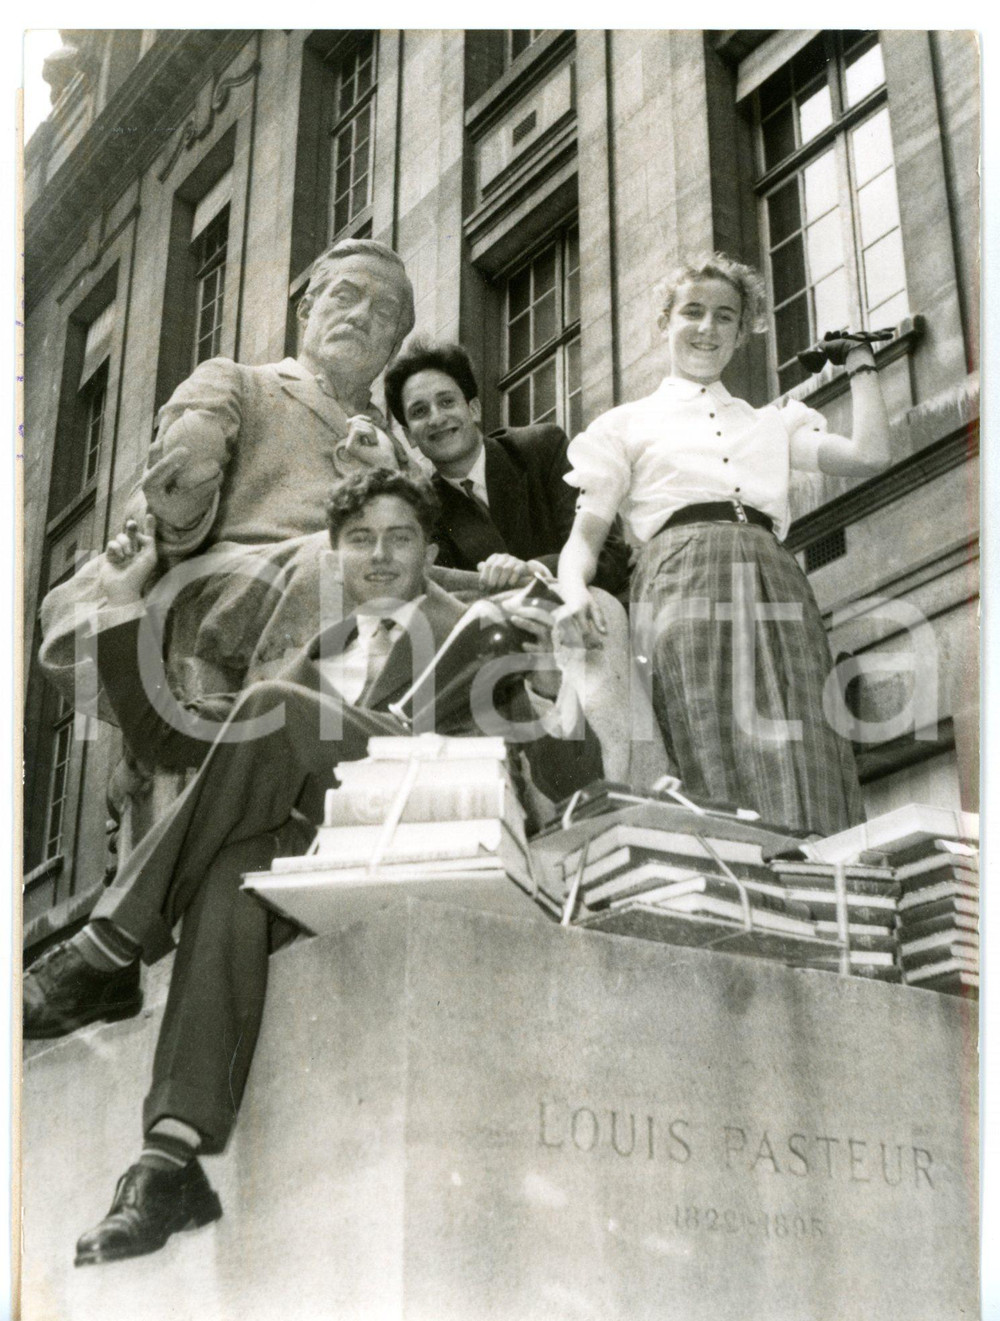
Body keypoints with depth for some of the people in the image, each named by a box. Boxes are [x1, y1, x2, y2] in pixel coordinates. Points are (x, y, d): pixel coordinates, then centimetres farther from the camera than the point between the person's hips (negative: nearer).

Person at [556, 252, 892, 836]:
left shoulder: (772, 422, 31)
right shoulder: (627, 424, 23)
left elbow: (869, 455, 15)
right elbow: (586, 531, 12)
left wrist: (860, 362, 31)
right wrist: (575, 589, -11)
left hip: (776, 586, 3)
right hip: (684, 577, -3)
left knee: (806, 780, -14)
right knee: (716, 768, -21)